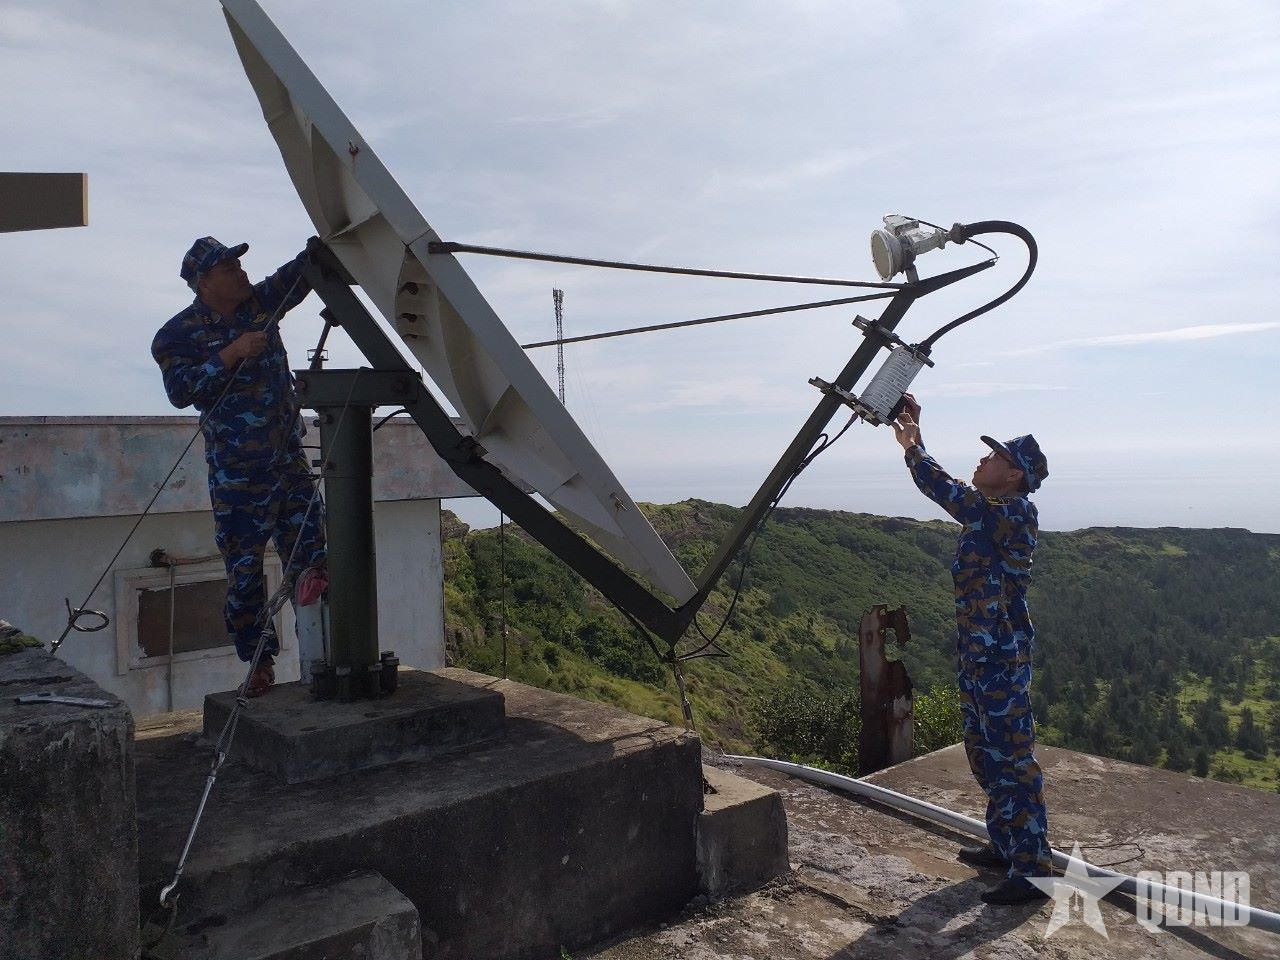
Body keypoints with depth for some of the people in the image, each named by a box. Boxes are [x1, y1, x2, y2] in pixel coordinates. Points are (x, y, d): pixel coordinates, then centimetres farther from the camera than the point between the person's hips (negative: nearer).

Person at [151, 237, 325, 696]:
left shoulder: (259, 303, 9)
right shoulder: (178, 334, -5)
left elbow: (299, 272, 7)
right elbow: (180, 391, -18)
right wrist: (232, 353, -23)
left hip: (290, 460, 4)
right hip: (236, 474, -4)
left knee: (309, 559, 4)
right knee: (244, 568, 2)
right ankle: (259, 661, 15)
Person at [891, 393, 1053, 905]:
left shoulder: (1015, 513, -15)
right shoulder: (989, 512, 12)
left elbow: (949, 494, -23)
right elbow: (951, 493, 21)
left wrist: (912, 446, -12)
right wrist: (914, 436, 15)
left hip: (1002, 656, -10)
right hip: (975, 652, 10)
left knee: (1013, 758, -5)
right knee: (984, 752, 18)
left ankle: (1032, 869, 3)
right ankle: (1005, 845, 32)